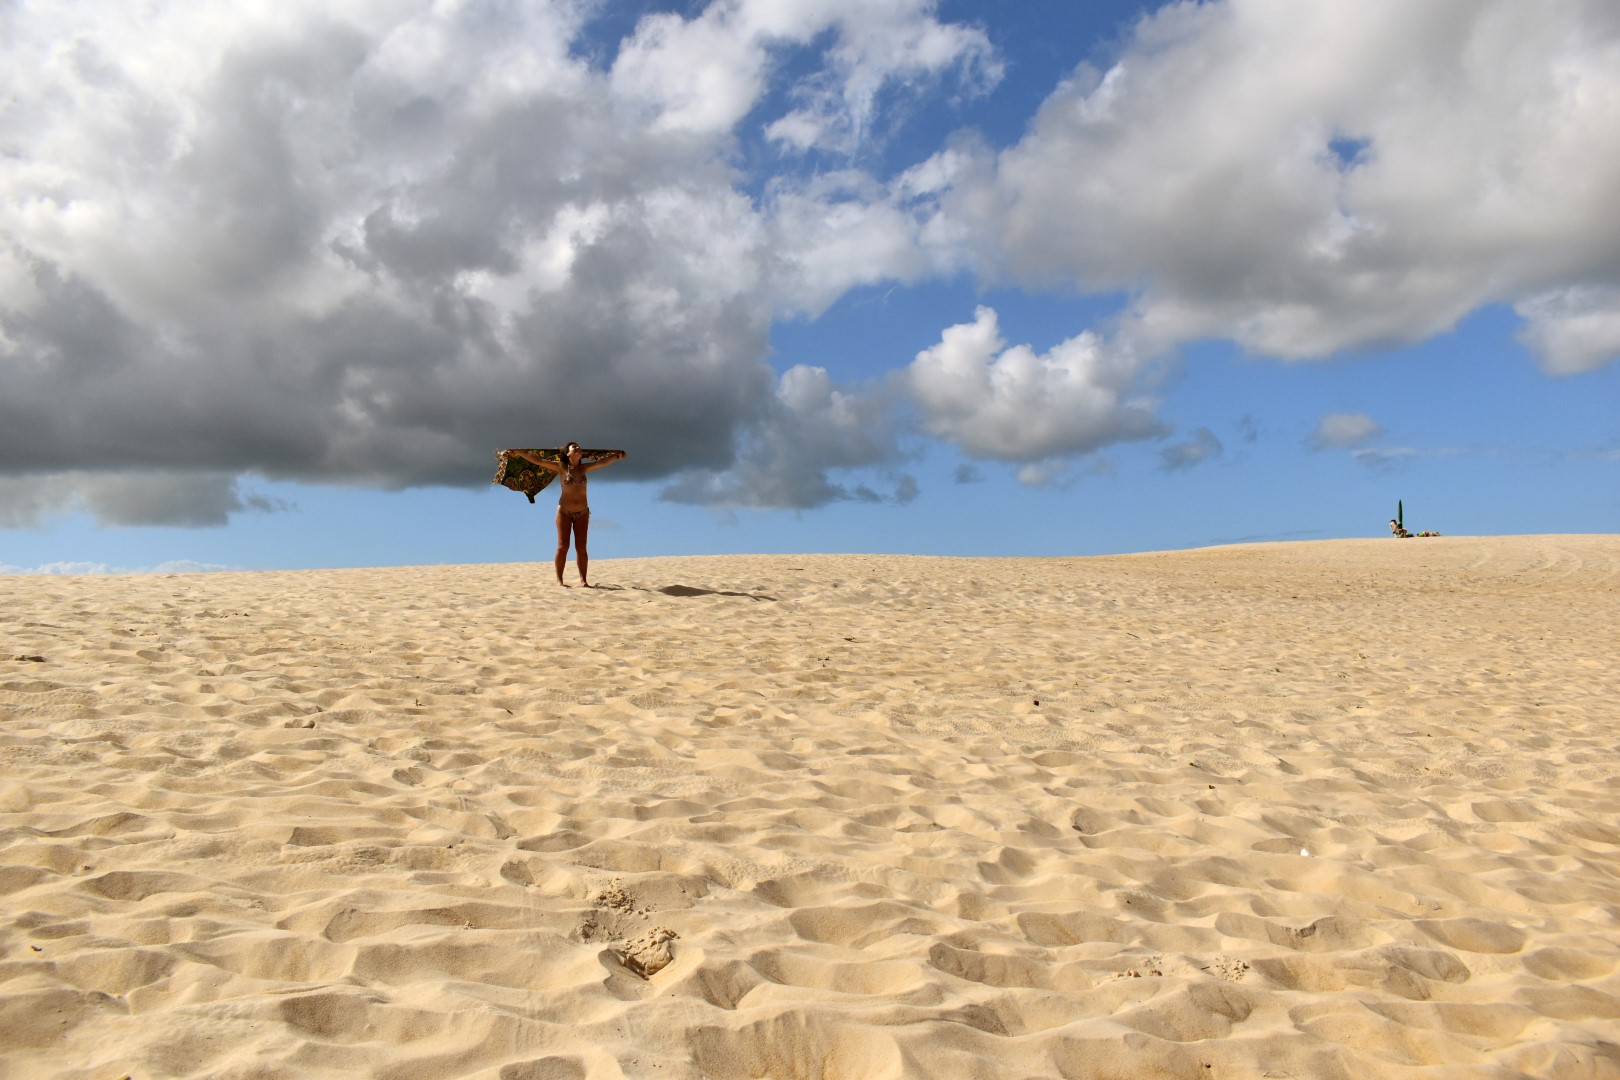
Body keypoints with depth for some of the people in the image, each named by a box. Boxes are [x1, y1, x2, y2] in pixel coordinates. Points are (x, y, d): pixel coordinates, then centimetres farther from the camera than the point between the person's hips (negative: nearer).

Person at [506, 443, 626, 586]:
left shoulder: (585, 468, 5)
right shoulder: (561, 467, -3)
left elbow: (603, 462, 4)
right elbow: (538, 460, -7)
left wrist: (617, 456, -4)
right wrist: (518, 452, -11)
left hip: (582, 513, 2)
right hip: (564, 511, -2)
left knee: (581, 548, 0)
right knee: (563, 546, -5)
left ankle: (583, 580, 3)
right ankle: (559, 579, -1)